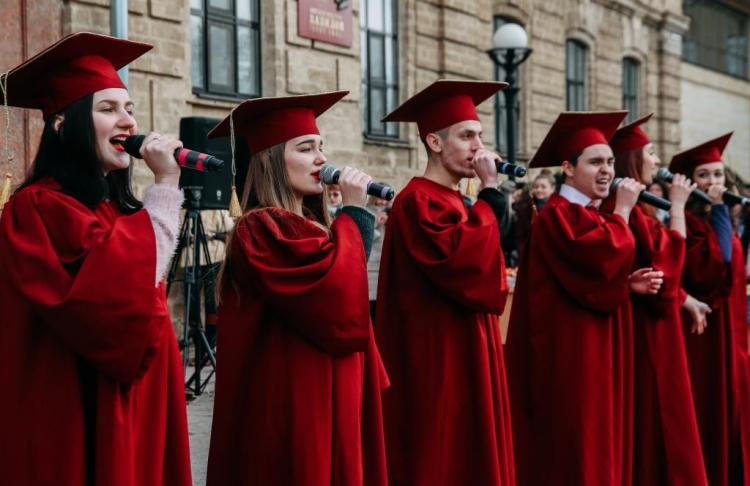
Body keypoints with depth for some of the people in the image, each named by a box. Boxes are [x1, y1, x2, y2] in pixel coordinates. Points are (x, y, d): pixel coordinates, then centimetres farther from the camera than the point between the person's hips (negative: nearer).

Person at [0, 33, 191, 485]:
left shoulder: (118, 210, 13)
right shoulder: (38, 209, -15)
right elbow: (120, 294, -27)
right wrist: (165, 187, -22)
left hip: (133, 406, 9)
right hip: (78, 421, -9)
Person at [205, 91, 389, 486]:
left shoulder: (302, 227, 16)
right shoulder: (263, 231, -14)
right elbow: (339, 289, -25)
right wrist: (353, 212, -13)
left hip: (322, 399, 10)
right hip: (294, 404, -10)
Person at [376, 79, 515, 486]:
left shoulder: (451, 201, 16)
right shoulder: (417, 202, -15)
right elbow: (466, 258, -28)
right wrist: (489, 191, -21)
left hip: (461, 356, 10)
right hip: (435, 363, -10)